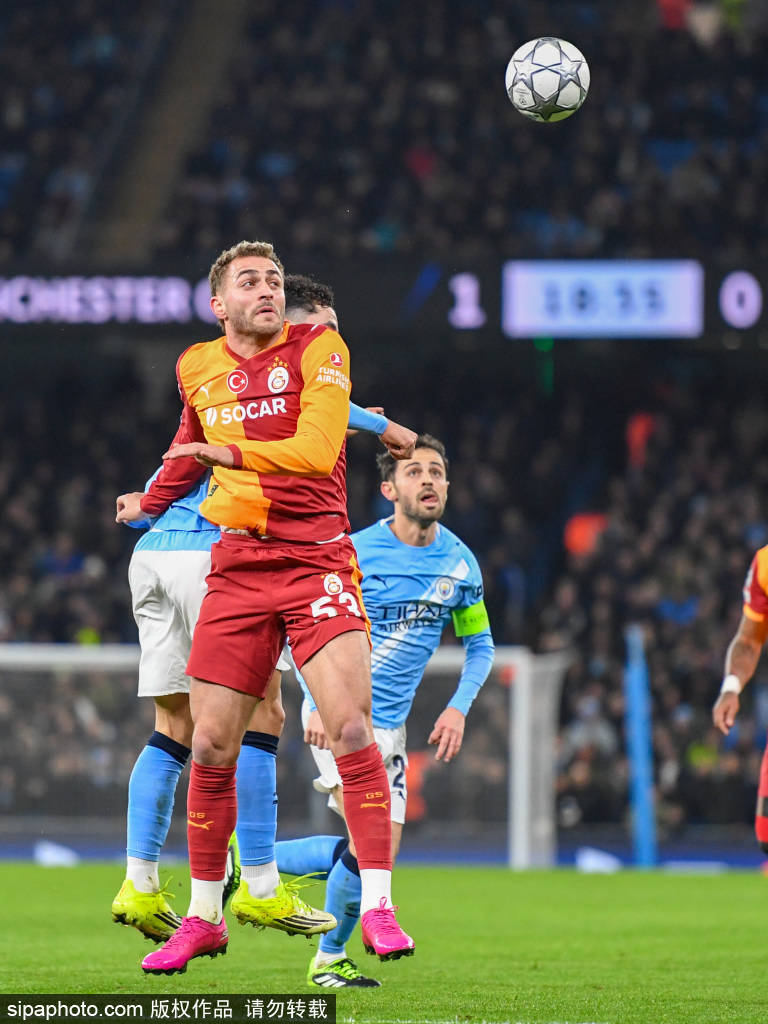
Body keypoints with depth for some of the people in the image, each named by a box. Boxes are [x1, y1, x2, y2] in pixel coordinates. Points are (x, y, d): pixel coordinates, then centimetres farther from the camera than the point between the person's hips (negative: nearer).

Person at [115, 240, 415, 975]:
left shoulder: (316, 349, -5)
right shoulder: (197, 368, 10)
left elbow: (317, 448, -19)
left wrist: (233, 452, -15)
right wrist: (152, 502, 42)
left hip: (317, 558, -4)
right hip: (237, 566, 4)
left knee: (351, 729, -18)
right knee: (211, 747, 4)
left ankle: (377, 906, -13)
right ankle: (203, 917, 18)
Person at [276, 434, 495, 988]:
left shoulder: (459, 562, 3)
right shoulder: (355, 553, -12)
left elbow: (480, 644, 14)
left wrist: (458, 708, -2)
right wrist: (318, 703, -16)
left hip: (390, 724, 6)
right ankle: (330, 957, -1)